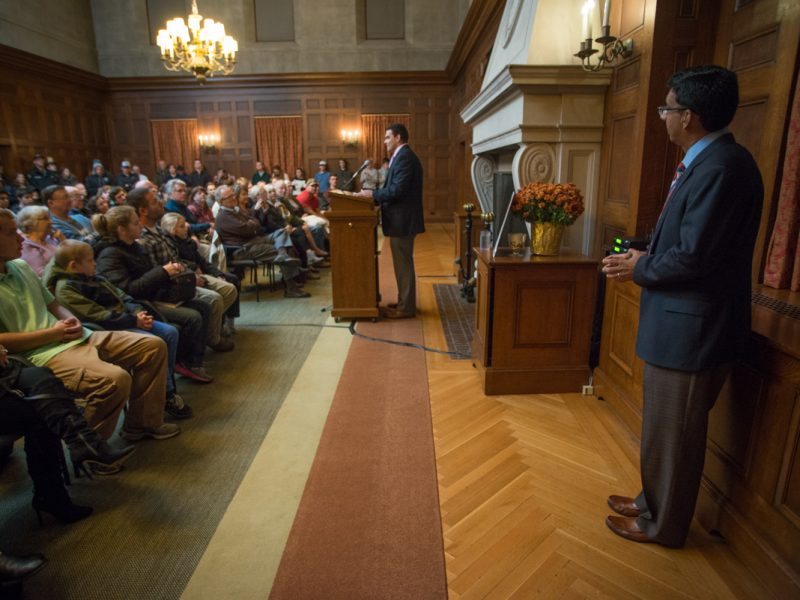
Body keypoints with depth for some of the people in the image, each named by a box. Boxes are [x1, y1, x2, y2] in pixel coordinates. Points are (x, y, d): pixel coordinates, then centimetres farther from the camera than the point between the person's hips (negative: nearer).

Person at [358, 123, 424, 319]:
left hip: (402, 220, -10)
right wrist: (376, 195, 8)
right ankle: (405, 302, 26)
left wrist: (373, 194, -13)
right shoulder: (403, 156, 17)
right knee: (403, 263, 16)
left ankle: (406, 308, 6)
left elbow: (397, 190, -24)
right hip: (401, 219, 10)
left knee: (403, 264, -3)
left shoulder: (404, 157, -16)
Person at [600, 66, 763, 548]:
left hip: (693, 327, -10)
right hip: (681, 321, 10)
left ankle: (664, 524, 29)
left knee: (675, 432, 8)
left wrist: (639, 269, -10)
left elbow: (693, 255, -25)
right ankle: (655, 501, 42)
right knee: (665, 427, 23)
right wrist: (645, 259, 2)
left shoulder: (721, 167, -22)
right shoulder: (708, 161, 10)